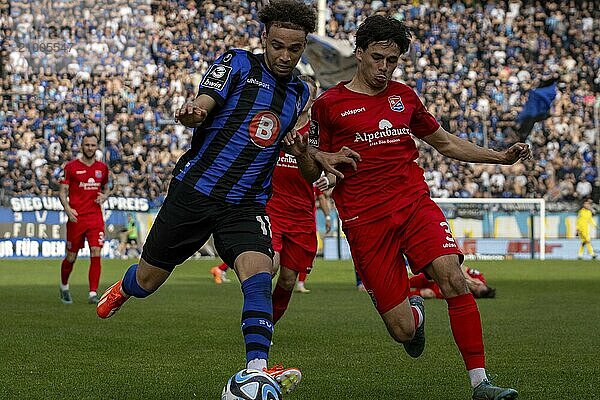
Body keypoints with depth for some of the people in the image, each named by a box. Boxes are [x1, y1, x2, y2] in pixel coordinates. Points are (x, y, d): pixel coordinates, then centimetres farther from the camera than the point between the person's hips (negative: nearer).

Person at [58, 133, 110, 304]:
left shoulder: (102, 168, 10)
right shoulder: (71, 167, 0)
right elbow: (62, 192, 0)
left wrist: (104, 196, 1)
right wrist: (67, 208, -17)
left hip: (96, 218, 2)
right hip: (76, 218, -2)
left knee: (96, 254, -12)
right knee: (71, 257, 7)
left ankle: (93, 294, -11)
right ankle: (64, 287, 32)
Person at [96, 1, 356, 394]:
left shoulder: (300, 92, 12)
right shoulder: (239, 63, -3)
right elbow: (204, 104, -17)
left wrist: (320, 158, 11)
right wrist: (192, 111, -41)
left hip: (247, 205, 3)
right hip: (195, 189, -2)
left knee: (259, 276, -24)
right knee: (148, 280, 10)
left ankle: (257, 369, -31)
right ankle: (122, 289, 46)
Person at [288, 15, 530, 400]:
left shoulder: (404, 96, 13)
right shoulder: (329, 104, 2)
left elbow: (445, 142, 25)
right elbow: (314, 173, 6)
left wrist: (501, 156, 15)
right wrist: (303, 156, -17)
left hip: (415, 203, 3)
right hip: (365, 220, -3)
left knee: (454, 279, -24)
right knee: (404, 330, -7)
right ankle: (413, 309, 33)